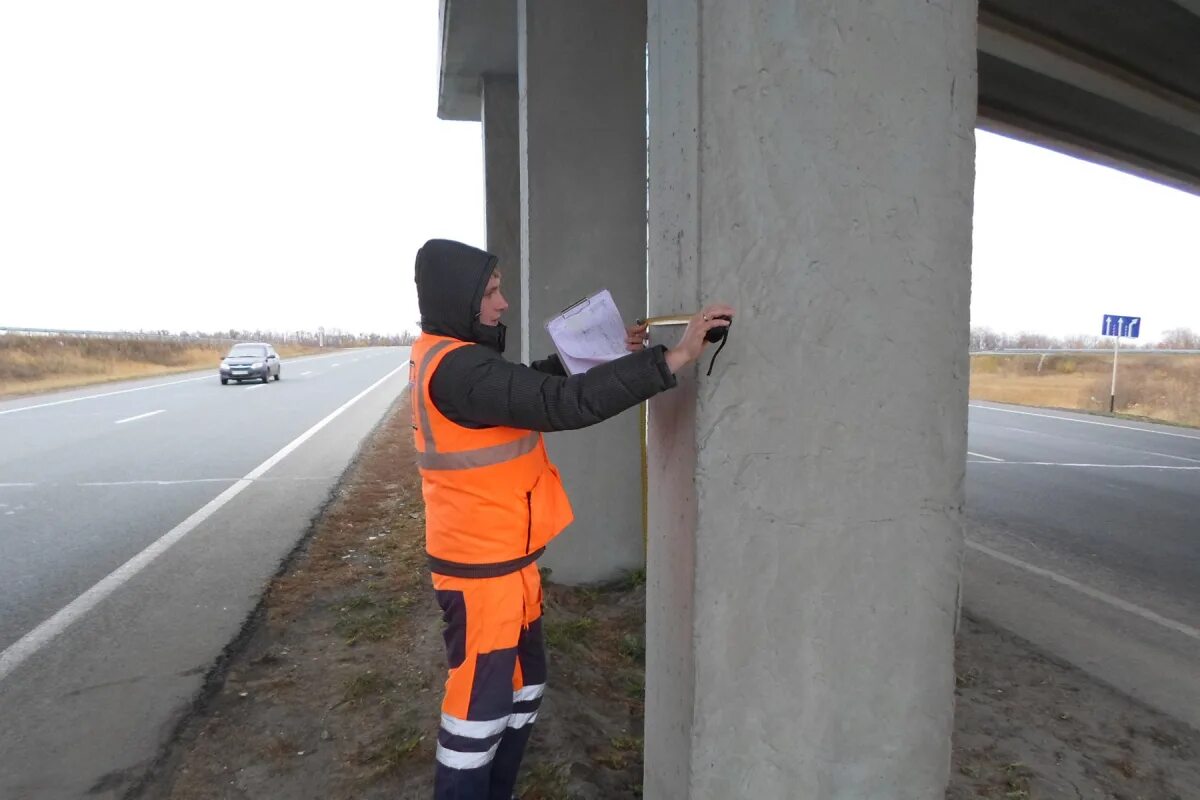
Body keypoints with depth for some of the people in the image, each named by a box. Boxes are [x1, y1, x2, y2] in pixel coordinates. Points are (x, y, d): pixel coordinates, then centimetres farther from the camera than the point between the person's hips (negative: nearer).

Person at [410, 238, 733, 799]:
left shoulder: (447, 357, 8)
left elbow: (535, 384, 15)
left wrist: (604, 358, 2)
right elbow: (561, 403, -35)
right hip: (481, 567, -10)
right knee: (480, 701, 7)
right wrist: (672, 359, -34)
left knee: (522, 685, 22)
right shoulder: (459, 370, -25)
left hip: (500, 558, 10)